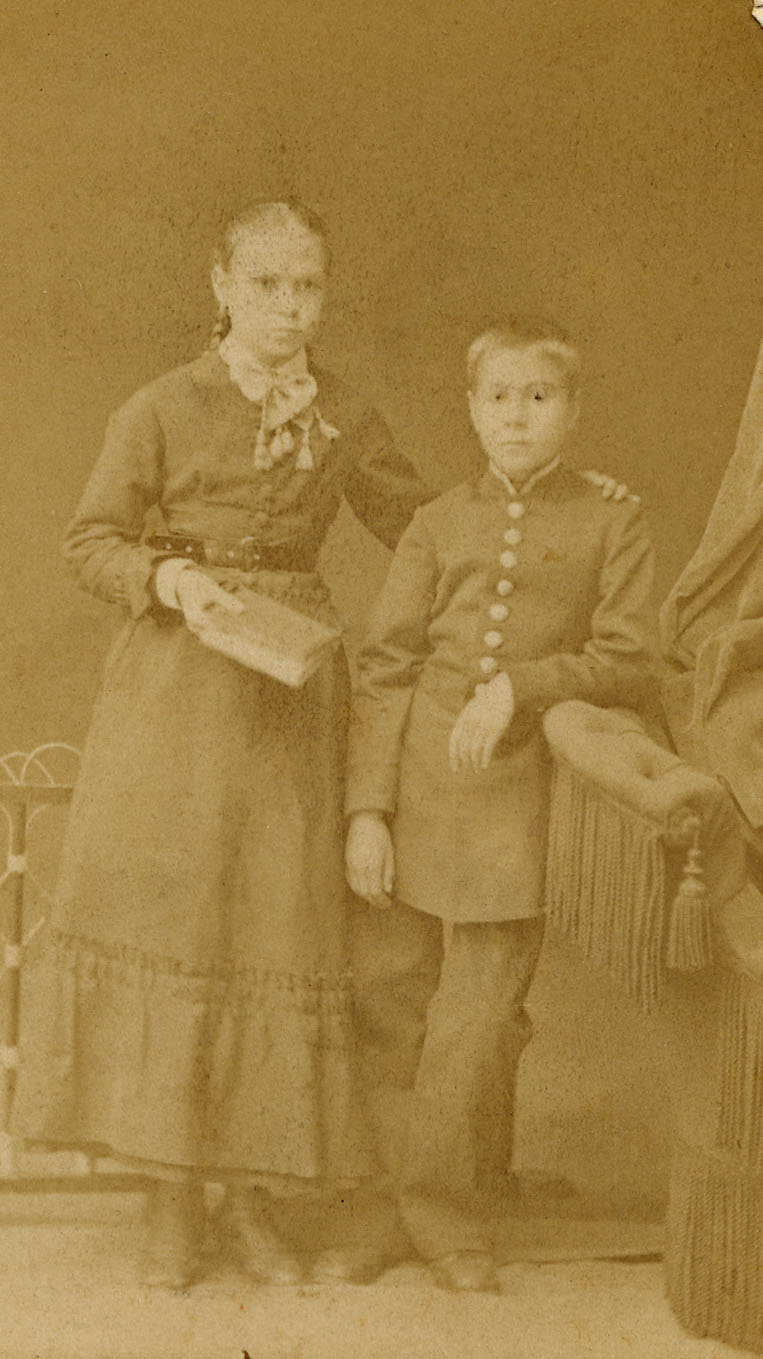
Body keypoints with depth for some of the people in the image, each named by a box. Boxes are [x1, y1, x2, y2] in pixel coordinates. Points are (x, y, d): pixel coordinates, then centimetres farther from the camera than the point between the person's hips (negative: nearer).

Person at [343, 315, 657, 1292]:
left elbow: (626, 662, 0)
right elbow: (384, 670, 5)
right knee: (385, 1001, 6)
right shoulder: (438, 526, 9)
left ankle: (450, 1217, 16)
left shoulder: (610, 526, 6)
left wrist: (520, 684, -15)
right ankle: (398, 1199, 27)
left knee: (477, 1019, -1)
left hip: (517, 800, -2)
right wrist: (366, 808, -3)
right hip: (414, 792, 2)